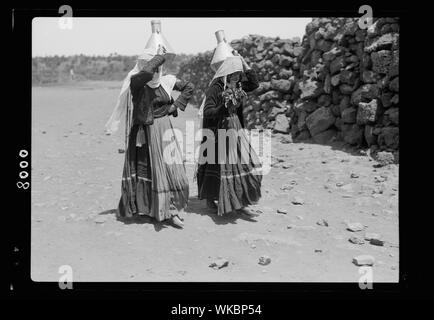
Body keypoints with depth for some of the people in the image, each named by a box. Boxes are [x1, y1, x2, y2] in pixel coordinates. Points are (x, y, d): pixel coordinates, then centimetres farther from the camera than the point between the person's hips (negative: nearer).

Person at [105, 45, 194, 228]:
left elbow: (189, 87, 17)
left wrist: (177, 105, 6)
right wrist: (160, 56, -21)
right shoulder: (136, 82, -11)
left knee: (171, 168, 1)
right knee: (143, 170, 4)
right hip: (144, 131, -4)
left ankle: (171, 210, 14)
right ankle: (131, 207, 22)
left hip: (164, 130, 4)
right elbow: (145, 73, -35)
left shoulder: (167, 81, 4)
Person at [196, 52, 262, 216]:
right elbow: (207, 113, -16)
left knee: (244, 164, 0)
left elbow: (254, 83, 9)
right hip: (219, 131, -7)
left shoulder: (237, 86, 7)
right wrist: (225, 106, -29)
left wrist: (243, 62, 4)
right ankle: (209, 198, 25)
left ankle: (239, 203, 7)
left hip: (235, 129, 7)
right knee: (217, 166, 3)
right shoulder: (215, 89, -14)